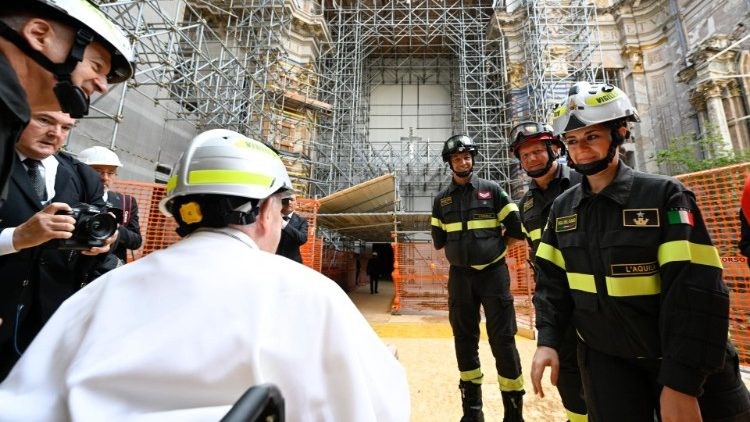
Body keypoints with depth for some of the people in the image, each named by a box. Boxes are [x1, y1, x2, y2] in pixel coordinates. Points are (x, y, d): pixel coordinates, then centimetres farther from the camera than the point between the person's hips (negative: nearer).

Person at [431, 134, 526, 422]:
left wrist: (495, 247, 2)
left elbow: (517, 230, 0)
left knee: (503, 340, 0)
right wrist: (461, 250, 4)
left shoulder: (492, 190, 0)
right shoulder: (442, 199, 7)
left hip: (493, 273, -2)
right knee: (465, 339, 11)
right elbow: (439, 241, 11)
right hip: (459, 276, 3)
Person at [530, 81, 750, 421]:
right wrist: (547, 340, -9)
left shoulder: (664, 195, -12)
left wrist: (680, 383, -21)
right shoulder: (562, 208, -3)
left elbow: (697, 290, -18)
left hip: (690, 366, -2)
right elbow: (552, 282, 0)